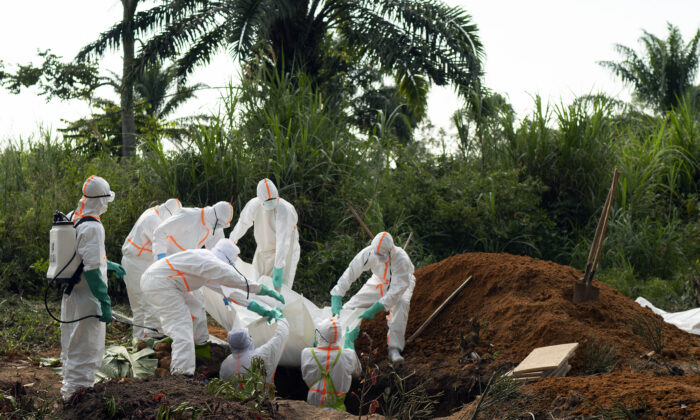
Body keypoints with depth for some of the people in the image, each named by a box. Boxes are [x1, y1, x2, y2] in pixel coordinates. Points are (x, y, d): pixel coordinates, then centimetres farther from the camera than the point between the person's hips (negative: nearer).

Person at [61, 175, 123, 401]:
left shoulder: (70, 219, 7)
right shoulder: (92, 227, -21)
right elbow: (92, 270, -24)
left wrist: (109, 265, 30)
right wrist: (105, 302, -21)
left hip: (70, 294, 9)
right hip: (86, 298, -9)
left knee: (72, 345, 21)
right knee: (86, 347, 0)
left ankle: (70, 386, 34)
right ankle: (77, 389, 4)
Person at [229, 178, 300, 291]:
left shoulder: (284, 209, -30)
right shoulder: (253, 204, -13)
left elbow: (283, 241, -37)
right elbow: (243, 223, 10)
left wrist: (278, 269, -42)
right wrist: (232, 240, 23)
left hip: (284, 251, -5)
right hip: (263, 250, 5)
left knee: (278, 288, -16)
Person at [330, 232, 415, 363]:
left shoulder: (401, 259, -40)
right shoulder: (369, 252, -31)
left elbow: (397, 289, -41)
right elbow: (350, 273, -27)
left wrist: (375, 309, -47)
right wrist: (336, 299, -35)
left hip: (400, 283, -4)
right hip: (379, 281, 4)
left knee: (401, 303, -35)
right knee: (353, 303, -6)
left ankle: (394, 348, -32)